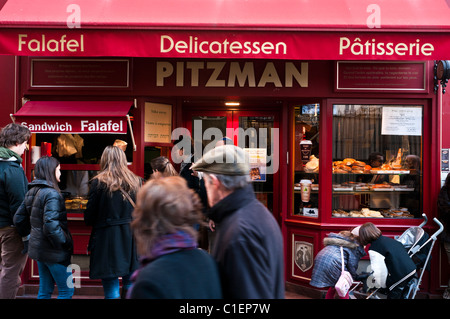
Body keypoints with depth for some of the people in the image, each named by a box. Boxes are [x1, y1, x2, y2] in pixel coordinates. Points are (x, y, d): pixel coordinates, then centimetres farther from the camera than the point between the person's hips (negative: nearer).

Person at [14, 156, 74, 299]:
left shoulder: (31, 192, 9)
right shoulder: (51, 194, -19)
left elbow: (18, 219, 13)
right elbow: (51, 224, -28)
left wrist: (29, 234, 19)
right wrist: (65, 243, -18)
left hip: (38, 248, 9)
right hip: (53, 251, -9)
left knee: (45, 290, 18)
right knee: (67, 290, 1)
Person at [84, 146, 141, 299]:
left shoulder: (98, 183, -6)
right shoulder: (136, 182, 4)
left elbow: (89, 218, -3)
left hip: (108, 239, -4)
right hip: (132, 240, 4)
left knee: (111, 291, 2)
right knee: (130, 287, 16)